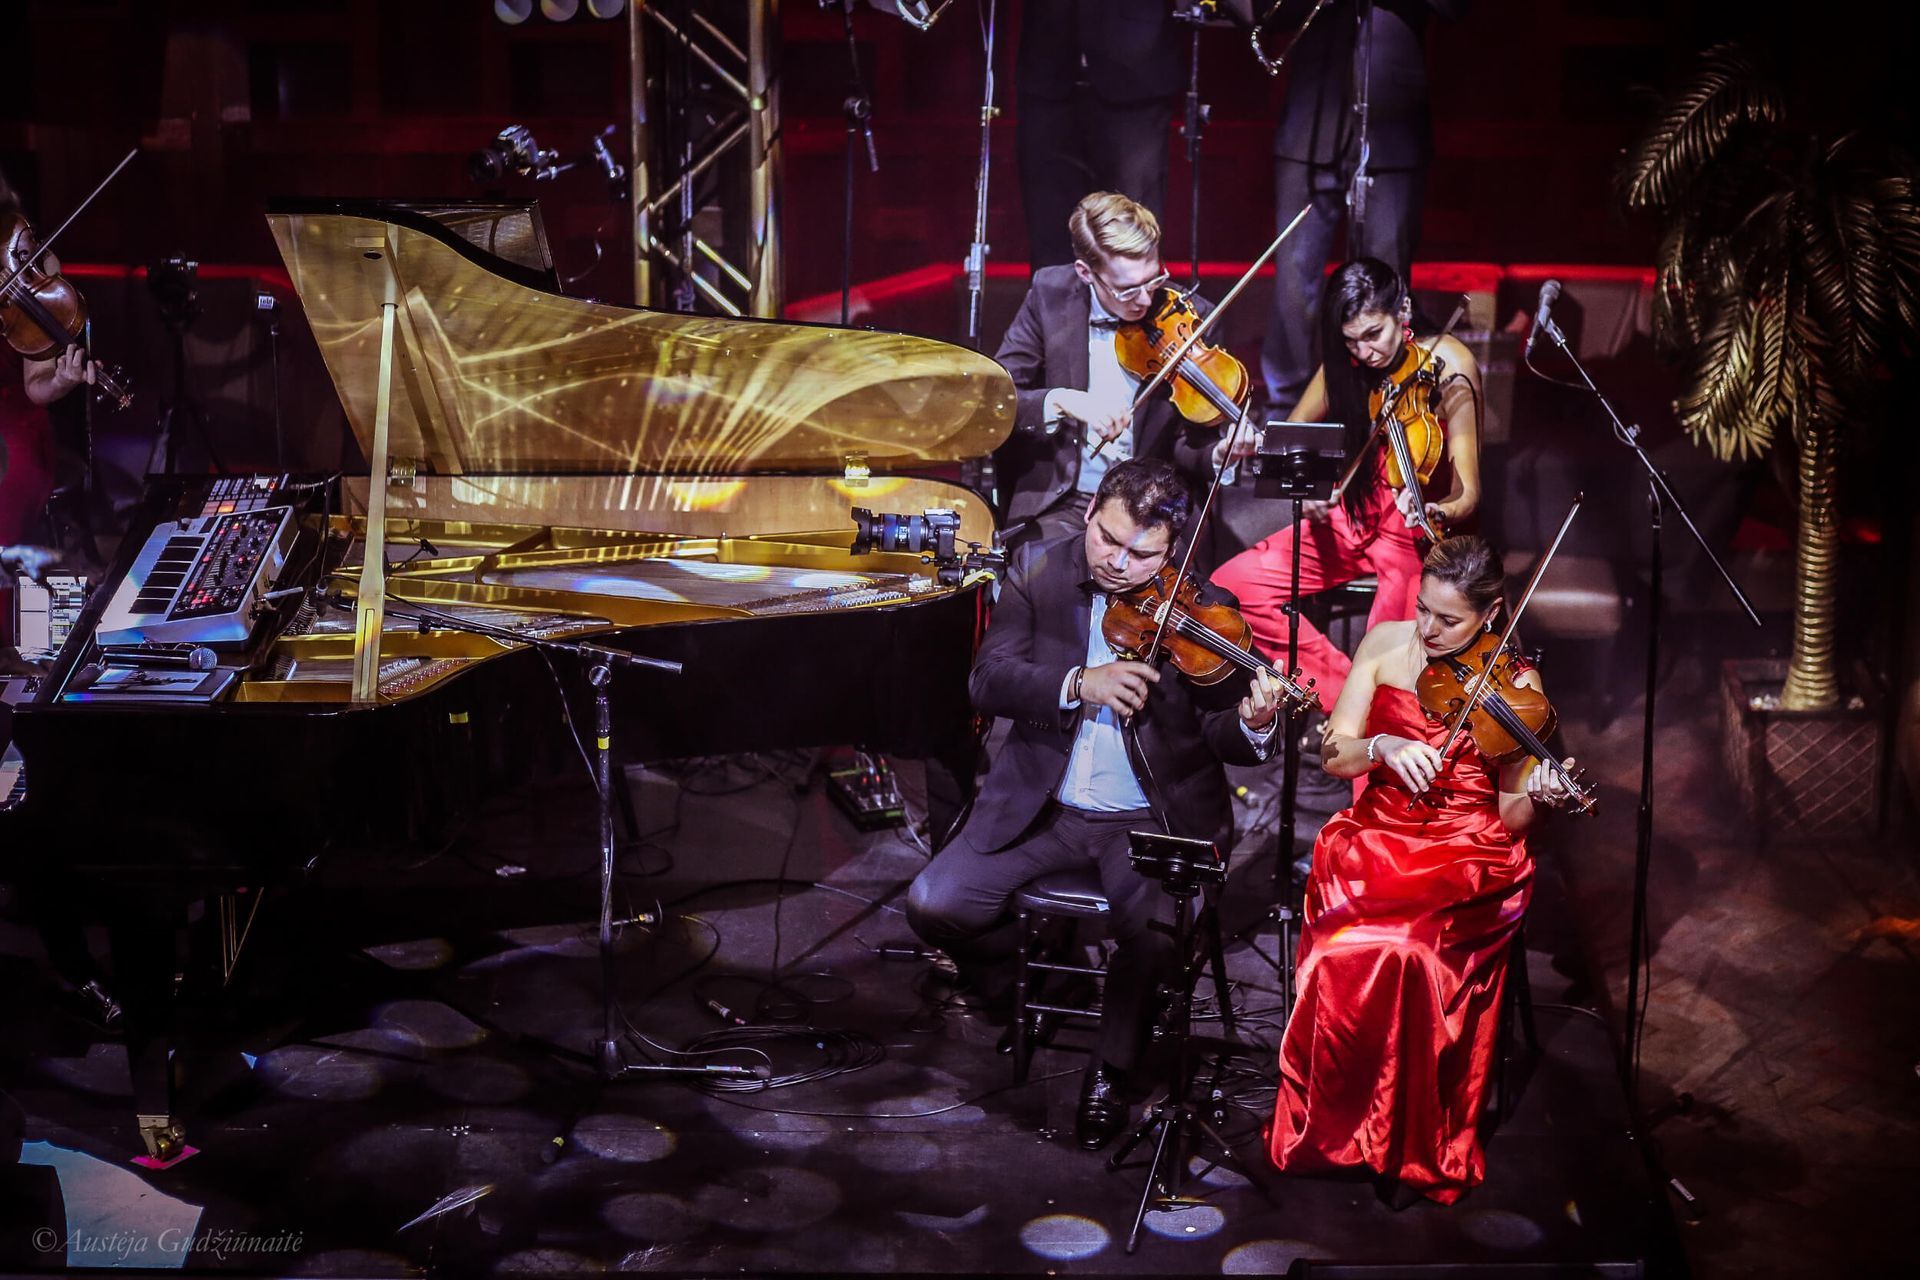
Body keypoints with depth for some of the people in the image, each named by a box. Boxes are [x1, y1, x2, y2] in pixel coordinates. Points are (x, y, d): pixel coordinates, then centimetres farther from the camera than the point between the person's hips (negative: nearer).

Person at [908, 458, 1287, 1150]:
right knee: (933, 905, -13)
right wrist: (1077, 684, -28)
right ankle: (1020, 965, 20)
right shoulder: (1038, 570, -2)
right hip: (1041, 806, 3)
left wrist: (1251, 724, -32)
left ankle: (1113, 1066, 2)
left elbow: (1218, 737, -8)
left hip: (1152, 816, -2)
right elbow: (988, 679, -12)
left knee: (1158, 934, -28)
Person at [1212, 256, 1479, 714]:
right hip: (1353, 517, 6)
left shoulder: (1450, 366, -16)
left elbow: (1466, 494, -20)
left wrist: (1436, 514, -44)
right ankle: (1344, 691, -7)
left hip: (1419, 531, -6)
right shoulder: (1346, 364, -3)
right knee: (1230, 585, -12)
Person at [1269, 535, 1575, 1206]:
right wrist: (1383, 745, -20)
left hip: (1468, 855, -2)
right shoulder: (1386, 643, 4)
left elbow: (1508, 821, -4)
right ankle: (1331, 1128, -8)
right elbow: (1335, 756, 1)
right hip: (1378, 839, 2)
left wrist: (1536, 796, -26)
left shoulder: (1516, 686, -2)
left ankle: (1415, 1149, -10)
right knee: (1346, 949, -28)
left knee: (1412, 955, -30)